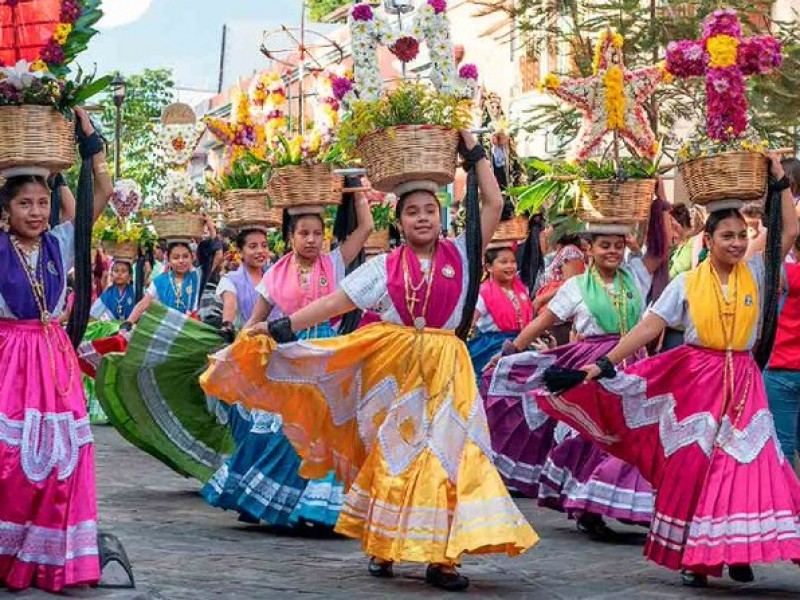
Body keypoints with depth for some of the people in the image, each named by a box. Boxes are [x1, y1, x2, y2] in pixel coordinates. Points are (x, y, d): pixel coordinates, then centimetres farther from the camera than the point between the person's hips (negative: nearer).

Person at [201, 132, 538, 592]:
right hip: (395, 366, 0)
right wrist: (280, 327, -4)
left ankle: (441, 555, -3)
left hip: (445, 368, 0)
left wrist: (474, 152, 4)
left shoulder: (460, 255, 6)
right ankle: (382, 546, 18)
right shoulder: (383, 267, 6)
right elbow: (334, 303, 3)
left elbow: (494, 206, 1)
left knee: (445, 454, -7)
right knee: (392, 456, 5)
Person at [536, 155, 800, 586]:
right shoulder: (687, 283, -1)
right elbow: (649, 327, -6)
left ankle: (737, 552, 2)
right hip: (697, 379, -1)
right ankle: (693, 557, 9)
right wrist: (605, 362, -13)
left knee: (745, 463, -7)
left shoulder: (755, 274, 5)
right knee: (692, 466, 0)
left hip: (743, 381, 1)